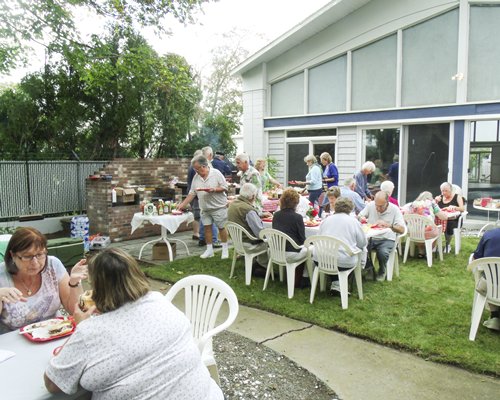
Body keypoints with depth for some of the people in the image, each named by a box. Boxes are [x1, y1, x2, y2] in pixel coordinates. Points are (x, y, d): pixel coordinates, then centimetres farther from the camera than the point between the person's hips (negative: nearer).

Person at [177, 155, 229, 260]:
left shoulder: (216, 173, -11)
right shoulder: (196, 177, 5)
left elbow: (225, 187, -10)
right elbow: (192, 193, 7)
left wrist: (214, 189, -25)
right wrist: (183, 204, 0)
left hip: (219, 207, -5)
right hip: (205, 208, 5)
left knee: (221, 227, 3)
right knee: (207, 227, 6)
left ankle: (225, 249, 16)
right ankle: (209, 250, 17)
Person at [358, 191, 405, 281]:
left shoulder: (395, 209, -9)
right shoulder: (370, 205, -3)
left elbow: (401, 229, -12)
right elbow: (358, 217, 7)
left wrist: (388, 225, -30)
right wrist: (361, 218, -19)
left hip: (387, 239, -2)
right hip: (370, 237, 2)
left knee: (382, 253, -33)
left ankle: (382, 271, 4)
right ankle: (368, 266, 5)